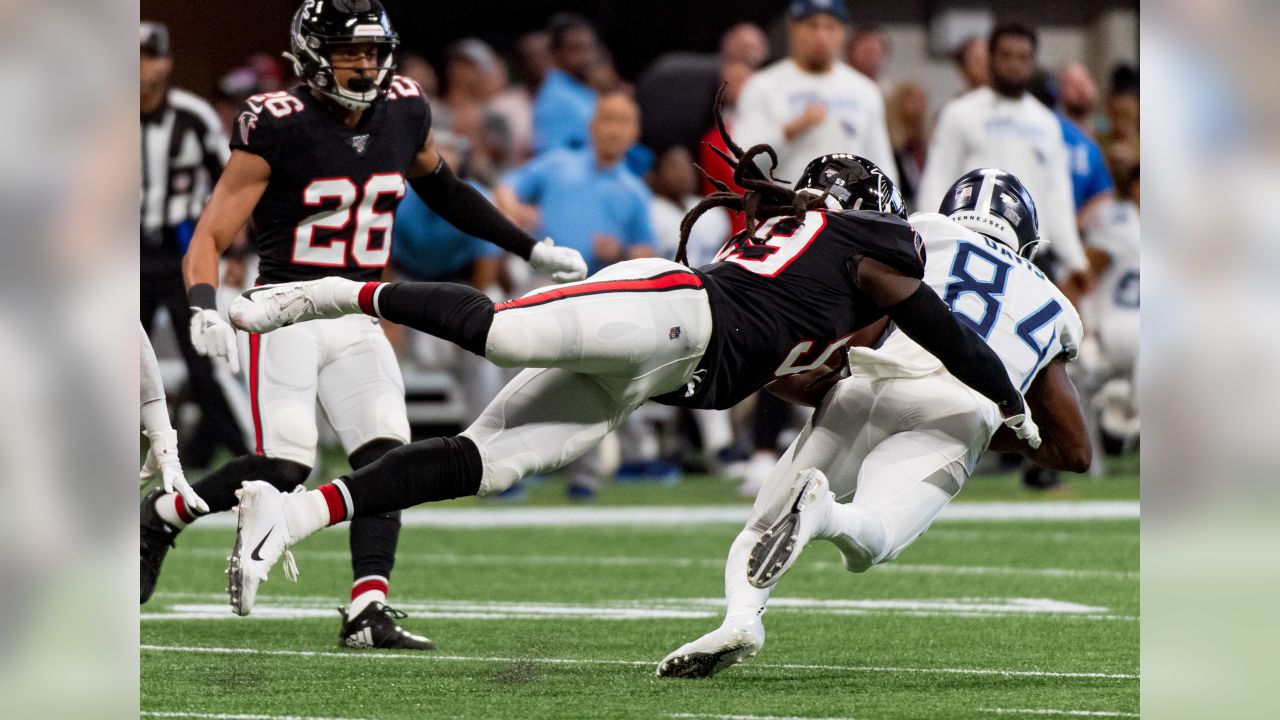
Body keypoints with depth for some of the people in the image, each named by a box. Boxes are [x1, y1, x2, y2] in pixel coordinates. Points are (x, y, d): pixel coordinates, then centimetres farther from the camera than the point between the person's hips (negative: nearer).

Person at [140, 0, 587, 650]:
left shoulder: (404, 113, 4)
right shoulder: (278, 127, -13)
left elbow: (443, 191, 24)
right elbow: (209, 237, -13)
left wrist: (531, 250, 24)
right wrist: (204, 306, -32)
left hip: (358, 321, 5)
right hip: (286, 313, -5)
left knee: (384, 455, -12)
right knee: (282, 468, -16)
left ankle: (367, 612, -15)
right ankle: (160, 517, 8)